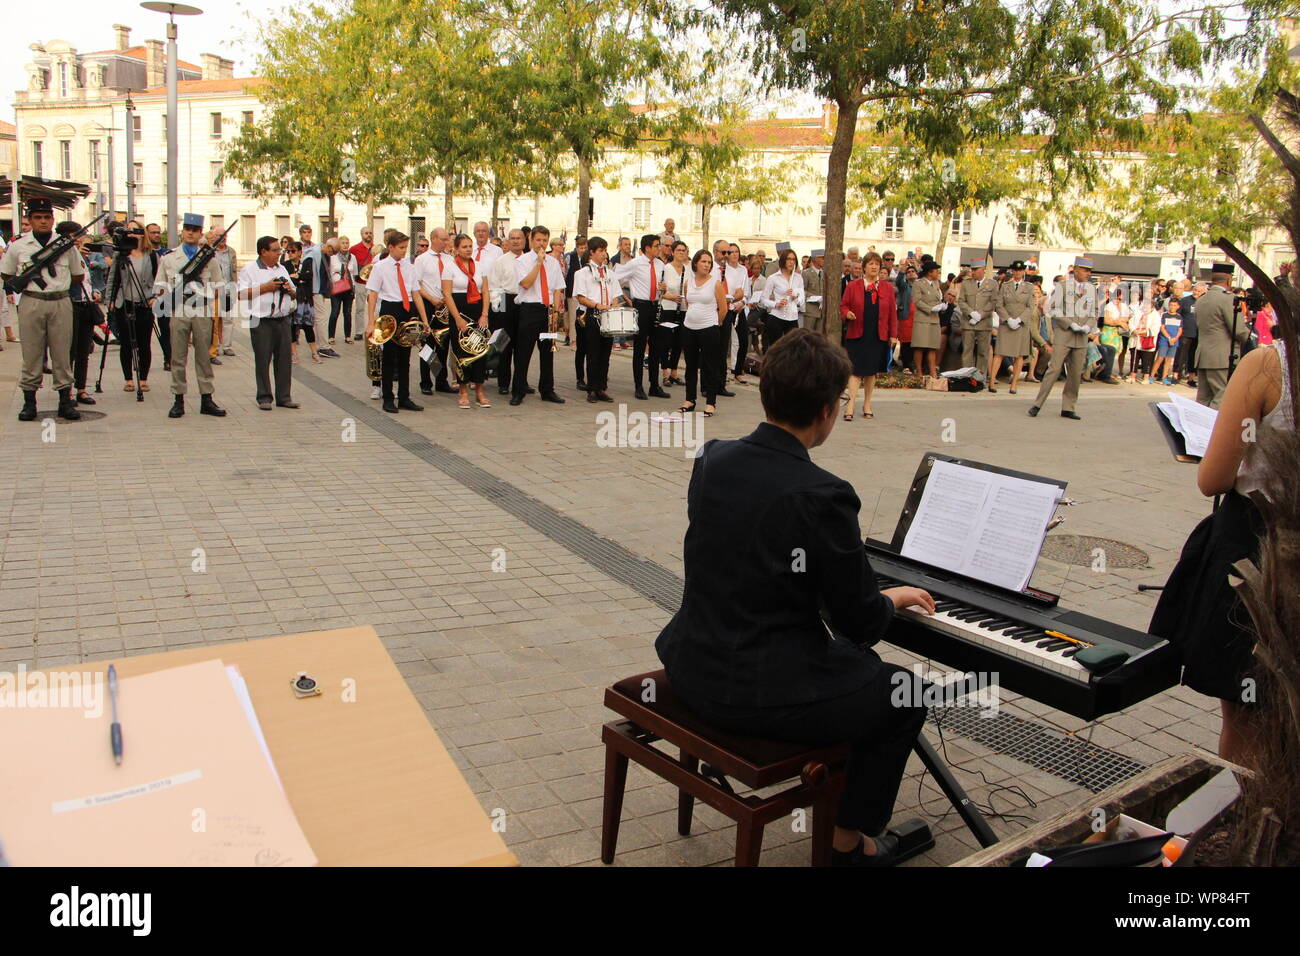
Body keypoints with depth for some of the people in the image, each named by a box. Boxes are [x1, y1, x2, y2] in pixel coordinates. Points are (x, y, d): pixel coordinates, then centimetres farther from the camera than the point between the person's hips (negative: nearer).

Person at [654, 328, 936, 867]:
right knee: (905, 695, 17)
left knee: (850, 655, 31)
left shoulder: (712, 460, -3)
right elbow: (862, 622, -13)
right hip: (759, 696, -7)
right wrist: (894, 598, 10)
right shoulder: (823, 496, -23)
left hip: (691, 669, 8)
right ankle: (851, 841, 27)